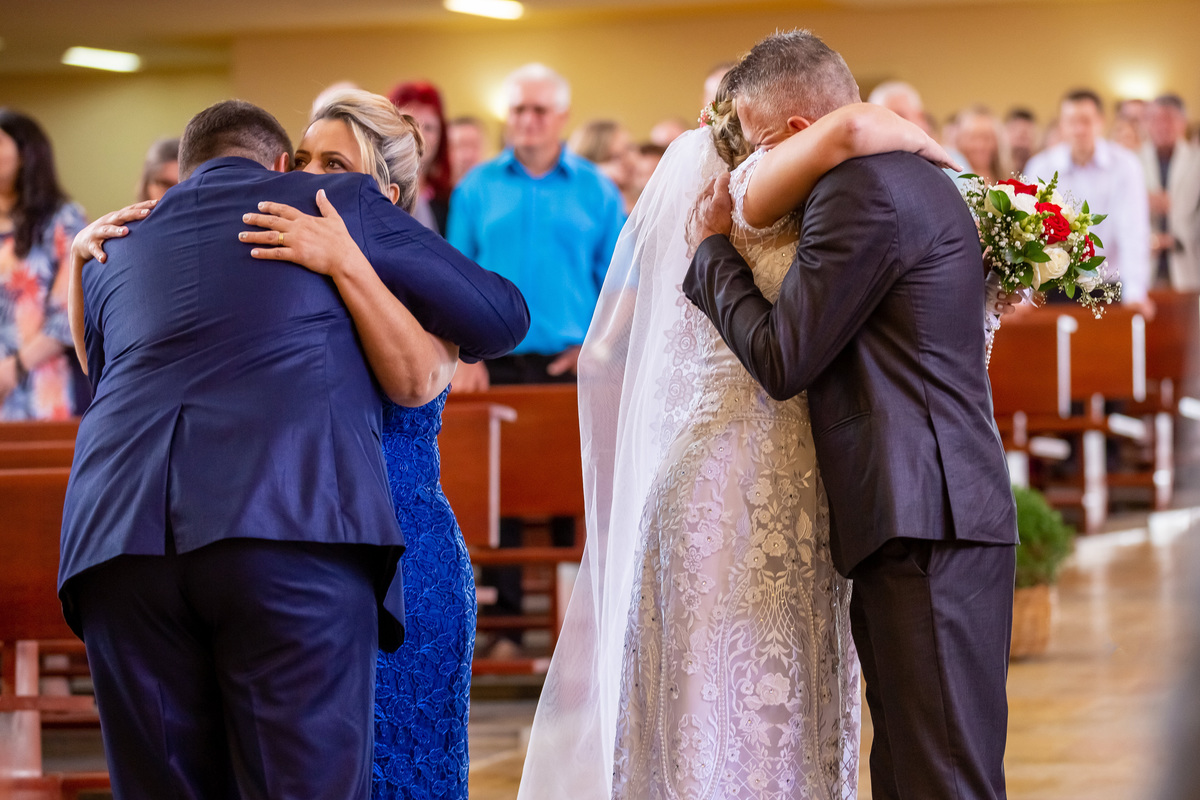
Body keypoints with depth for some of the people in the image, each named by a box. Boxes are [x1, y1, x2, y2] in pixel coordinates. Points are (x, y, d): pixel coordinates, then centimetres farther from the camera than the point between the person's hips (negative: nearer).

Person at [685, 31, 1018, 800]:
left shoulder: (861, 190, -13)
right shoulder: (913, 177, 20)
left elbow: (781, 359, -10)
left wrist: (714, 248, 3)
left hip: (924, 528, -11)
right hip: (927, 516, 11)